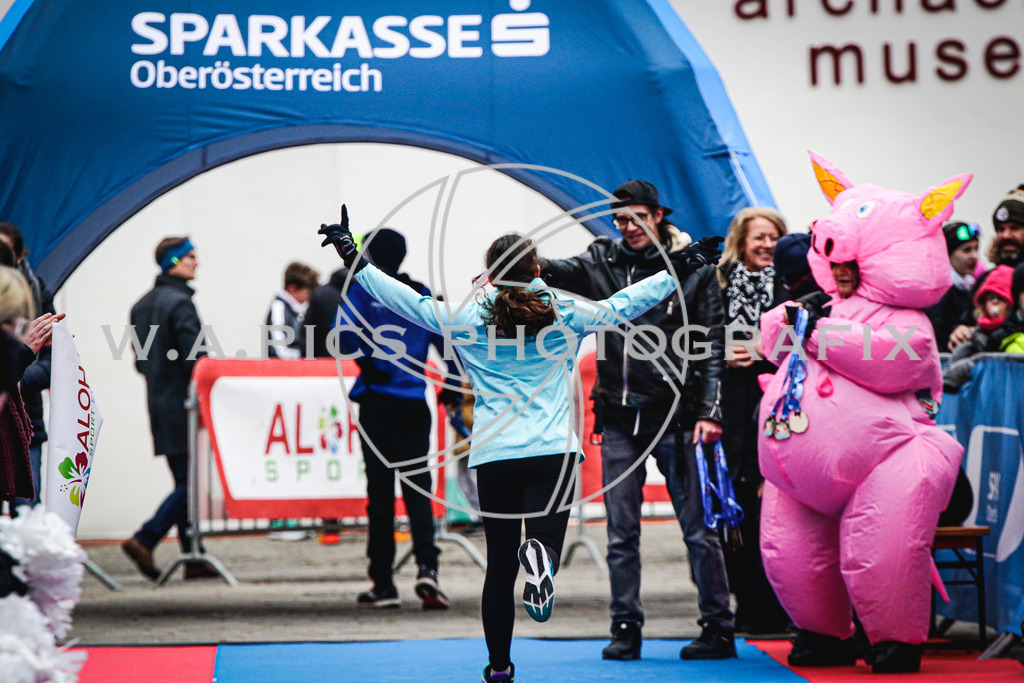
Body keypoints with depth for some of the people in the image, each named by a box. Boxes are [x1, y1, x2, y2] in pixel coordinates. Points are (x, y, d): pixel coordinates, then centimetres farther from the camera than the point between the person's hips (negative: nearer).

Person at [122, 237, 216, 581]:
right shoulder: (180, 303, -14)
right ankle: (144, 540, -13)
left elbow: (140, 361, 18)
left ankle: (193, 558, 11)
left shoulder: (142, 305, 14)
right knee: (190, 481, -6)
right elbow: (194, 357, -19)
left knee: (184, 481, 11)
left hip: (158, 404, 9)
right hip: (182, 404, -9)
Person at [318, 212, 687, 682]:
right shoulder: (566, 314, 6)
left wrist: (354, 259, 19)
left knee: (499, 566, 10)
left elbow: (407, 301, 9)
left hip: (493, 456, 1)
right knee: (545, 540, -5)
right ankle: (540, 555, -42)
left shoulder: (466, 320, 5)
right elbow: (623, 305, 15)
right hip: (553, 451, -1)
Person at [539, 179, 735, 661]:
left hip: (676, 417, -3)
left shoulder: (694, 271, 1)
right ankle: (626, 630, 13)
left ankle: (718, 629, 7)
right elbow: (569, 272, -11)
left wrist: (709, 411, -9)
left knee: (697, 528, 0)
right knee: (621, 532, 5)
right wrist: (535, 269, -33)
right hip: (620, 418, 3)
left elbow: (713, 347, 0)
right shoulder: (605, 261, 8)